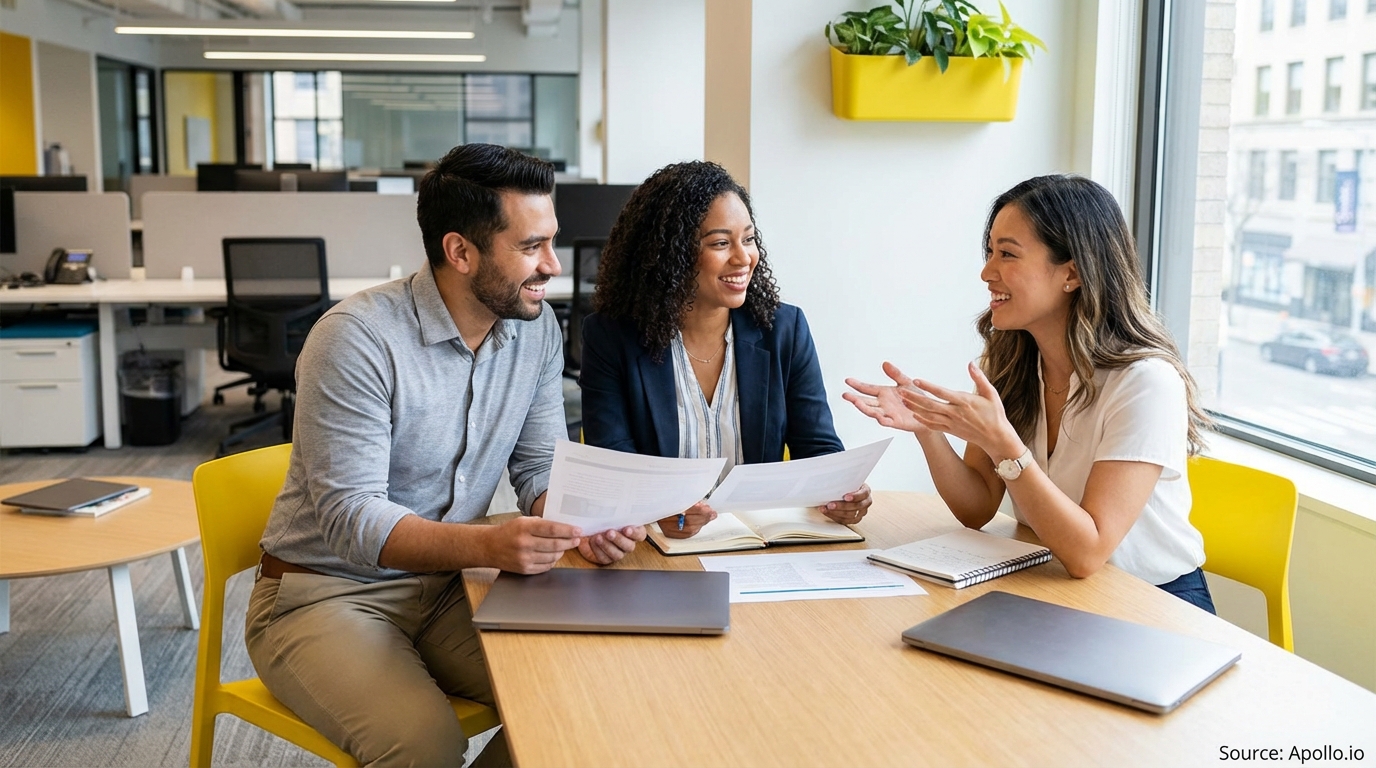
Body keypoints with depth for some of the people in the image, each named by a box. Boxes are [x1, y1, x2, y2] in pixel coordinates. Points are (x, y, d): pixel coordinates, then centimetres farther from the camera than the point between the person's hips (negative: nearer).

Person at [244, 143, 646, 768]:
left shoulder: (535, 325, -2)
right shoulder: (357, 338, -21)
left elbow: (540, 468, 3)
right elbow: (352, 520, -25)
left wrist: (580, 521, -22)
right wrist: (489, 546, -41)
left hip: (443, 586, 6)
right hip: (326, 593, -5)